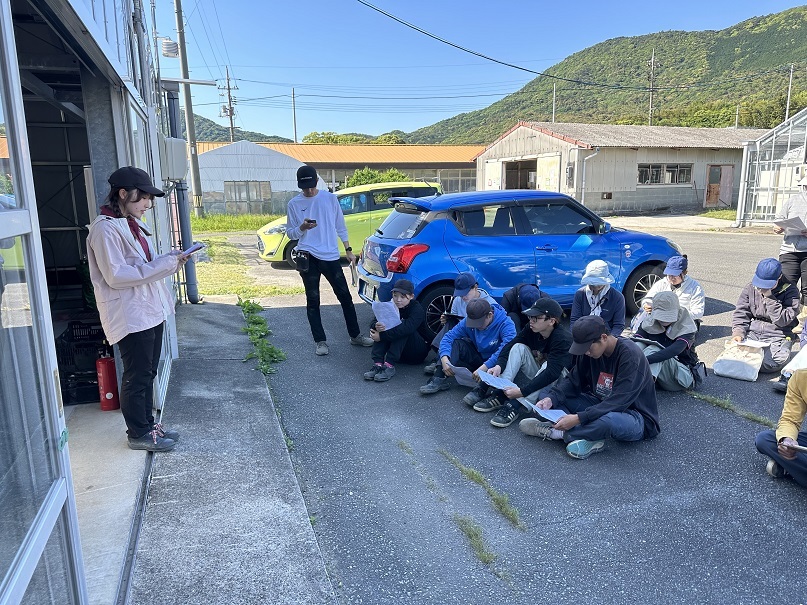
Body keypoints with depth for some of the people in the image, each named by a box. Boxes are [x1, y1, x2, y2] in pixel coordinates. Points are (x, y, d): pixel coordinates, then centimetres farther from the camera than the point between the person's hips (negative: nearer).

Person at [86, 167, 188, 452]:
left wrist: (170, 259, 0)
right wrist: (164, 263, -23)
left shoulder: (132, 224, 12)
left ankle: (148, 424, 30)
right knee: (137, 376, 3)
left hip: (150, 311, 9)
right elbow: (116, 276, -23)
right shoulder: (106, 228, -17)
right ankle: (139, 434, 17)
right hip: (130, 316, -9)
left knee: (148, 373, 17)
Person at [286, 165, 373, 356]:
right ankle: (320, 341, 11)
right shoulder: (294, 204, 2)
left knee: (345, 296, 5)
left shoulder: (330, 198, 5)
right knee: (313, 300, 2)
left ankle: (355, 335, 18)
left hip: (331, 256, 1)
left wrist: (348, 250, 8)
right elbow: (290, 233, 5)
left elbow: (340, 226, 11)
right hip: (308, 257, -1)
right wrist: (302, 228, -15)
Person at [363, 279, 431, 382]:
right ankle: (377, 364, -30)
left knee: (402, 326, -29)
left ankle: (389, 366, -36)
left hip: (418, 352, -5)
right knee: (382, 326, -17)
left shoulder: (418, 309, -18)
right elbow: (373, 322, -12)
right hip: (400, 353, 5)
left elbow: (407, 328, -37)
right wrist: (376, 326, -38)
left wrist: (381, 336, -38)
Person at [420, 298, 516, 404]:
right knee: (456, 343, -16)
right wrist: (444, 359, -29)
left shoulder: (505, 324, -23)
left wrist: (484, 367, -48)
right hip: (478, 359, 4)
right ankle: (440, 380, -25)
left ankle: (481, 389, -42)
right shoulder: (468, 321, -8)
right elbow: (448, 337, -10)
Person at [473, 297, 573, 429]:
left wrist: (522, 391, -45)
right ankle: (499, 395, -24)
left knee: (549, 364, -36)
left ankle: (515, 406, -39)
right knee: (519, 347, -14)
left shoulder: (563, 339, -29)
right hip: (538, 377, 6)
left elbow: (552, 372, -38)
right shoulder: (531, 330, -9)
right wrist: (499, 366, -34)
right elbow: (509, 346, -12)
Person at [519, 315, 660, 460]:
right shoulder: (590, 350, -3)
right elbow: (573, 380, 2)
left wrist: (579, 418, -35)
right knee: (546, 393, -2)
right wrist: (551, 398, -18)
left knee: (609, 420, -45)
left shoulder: (630, 355, -24)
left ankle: (557, 433, -20)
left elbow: (619, 402, -30)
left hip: (636, 417, -7)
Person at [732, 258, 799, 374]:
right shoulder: (750, 288, 5)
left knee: (769, 364, -30)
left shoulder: (790, 291, -5)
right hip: (752, 332, 3)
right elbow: (740, 314, 5)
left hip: (777, 336, -3)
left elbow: (783, 320, -14)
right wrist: (738, 333, -12)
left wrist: (769, 297, -19)